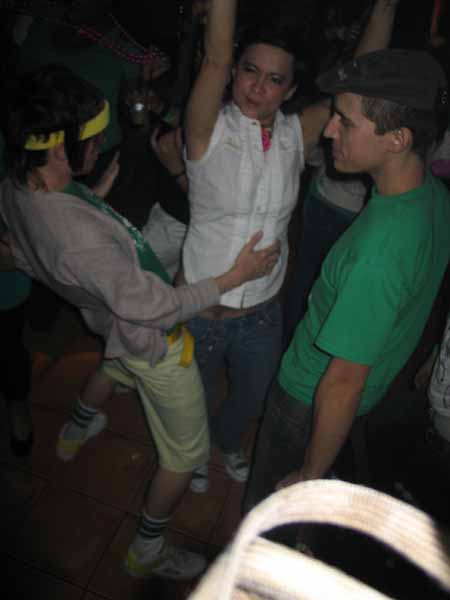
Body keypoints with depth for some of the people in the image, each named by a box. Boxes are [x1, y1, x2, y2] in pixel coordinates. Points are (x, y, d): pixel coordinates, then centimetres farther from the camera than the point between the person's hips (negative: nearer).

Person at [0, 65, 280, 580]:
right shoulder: (81, 239, -41)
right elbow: (156, 308, -30)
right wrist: (234, 277, -20)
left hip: (111, 322, 9)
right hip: (155, 342, -9)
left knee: (115, 364, 44)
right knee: (186, 452, 12)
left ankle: (75, 434, 72)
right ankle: (147, 552, 34)